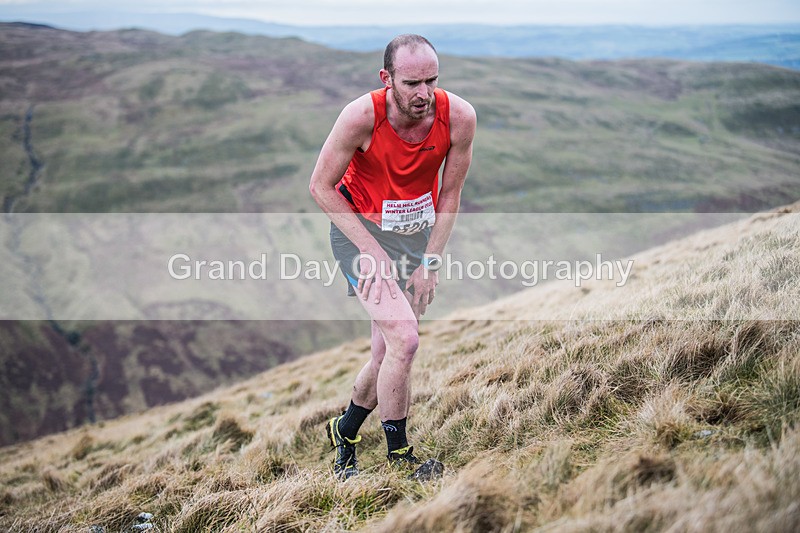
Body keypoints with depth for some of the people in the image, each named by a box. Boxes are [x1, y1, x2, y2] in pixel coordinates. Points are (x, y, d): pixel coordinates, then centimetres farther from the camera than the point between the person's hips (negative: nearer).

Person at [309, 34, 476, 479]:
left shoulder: (460, 117, -18)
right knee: (404, 340, -19)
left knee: (387, 354, 7)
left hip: (417, 233, 4)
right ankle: (399, 455, -1)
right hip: (360, 230, -4)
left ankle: (344, 432, 34)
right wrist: (369, 249, -18)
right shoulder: (362, 116, -26)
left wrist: (430, 262, -6)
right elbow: (321, 186, -14)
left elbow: (450, 195, -5)